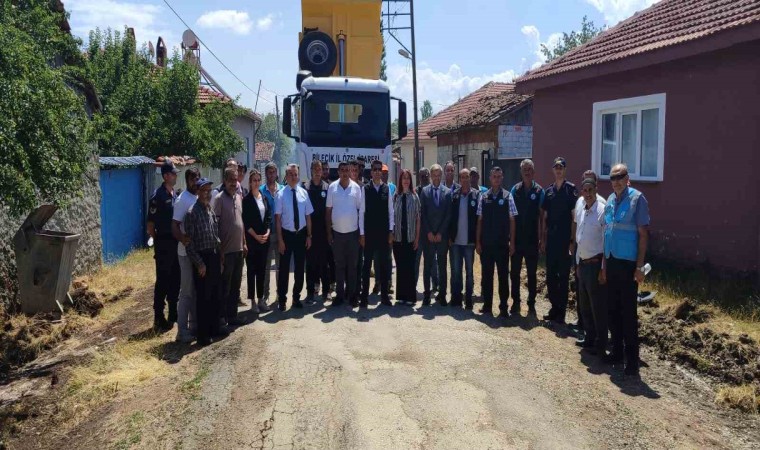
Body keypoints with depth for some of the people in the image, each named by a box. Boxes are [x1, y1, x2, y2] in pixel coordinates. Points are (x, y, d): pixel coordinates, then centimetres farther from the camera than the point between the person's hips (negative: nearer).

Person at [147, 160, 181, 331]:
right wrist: (159, 242, -5)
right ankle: (159, 319, 8)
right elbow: (150, 226, -12)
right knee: (162, 281, -1)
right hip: (163, 244, -7)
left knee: (175, 280, 14)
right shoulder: (158, 196, -14)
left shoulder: (175, 194, 10)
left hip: (176, 243, 7)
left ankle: (174, 314, 26)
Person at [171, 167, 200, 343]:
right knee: (186, 291, -2)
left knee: (196, 290, 15)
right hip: (187, 252, -7)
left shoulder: (200, 198, 9)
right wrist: (184, 241, -33)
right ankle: (182, 330, 6)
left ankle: (194, 324, 26)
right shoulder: (182, 200, -13)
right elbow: (174, 226, -19)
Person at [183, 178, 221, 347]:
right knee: (203, 297, 1)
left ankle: (214, 328, 26)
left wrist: (220, 258, 14)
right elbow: (189, 243, -13)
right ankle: (203, 335, 10)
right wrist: (199, 263, -14)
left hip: (215, 257, 7)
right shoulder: (192, 213, -12)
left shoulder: (211, 211, 11)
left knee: (214, 296, 14)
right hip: (202, 258, -7)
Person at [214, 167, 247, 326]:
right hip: (226, 250, -7)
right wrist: (219, 249, -15)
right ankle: (221, 318, 14)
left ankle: (232, 316, 26)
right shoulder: (219, 198, -12)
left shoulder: (239, 197, 10)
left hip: (239, 249, 7)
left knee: (235, 285, 15)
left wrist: (244, 243, 14)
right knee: (224, 287, 3)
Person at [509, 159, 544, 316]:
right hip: (517, 238, 1)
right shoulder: (515, 190, 2)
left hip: (532, 239, -1)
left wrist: (541, 237, -3)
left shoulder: (539, 191, -2)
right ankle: (516, 302, 20)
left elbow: (541, 215, -1)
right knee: (515, 272, 8)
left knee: (532, 273, 8)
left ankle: (531, 304, 18)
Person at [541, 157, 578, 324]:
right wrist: (543, 239, 10)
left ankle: (561, 311, 9)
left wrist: (573, 240, -10)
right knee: (550, 275, 9)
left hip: (565, 238, -5)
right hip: (551, 238, 5)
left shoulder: (571, 189, -3)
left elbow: (574, 215, -6)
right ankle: (554, 307, 21)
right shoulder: (548, 191, 12)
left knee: (563, 276, 1)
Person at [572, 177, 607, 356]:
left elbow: (607, 242, -15)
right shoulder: (580, 208, 7)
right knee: (584, 304, 16)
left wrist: (604, 268, -16)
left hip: (595, 264, -8)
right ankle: (590, 337, 30)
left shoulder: (602, 211, -15)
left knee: (598, 306, 1)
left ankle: (600, 343, 13)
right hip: (582, 262, 8)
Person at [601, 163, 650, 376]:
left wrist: (639, 266, -13)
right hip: (611, 262, 6)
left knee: (628, 312, -1)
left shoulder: (637, 199, -9)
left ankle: (632, 359, 9)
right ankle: (617, 351, 26)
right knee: (613, 309, 13)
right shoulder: (610, 201, 9)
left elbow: (643, 234, -10)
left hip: (628, 263, -6)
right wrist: (604, 264, 14)